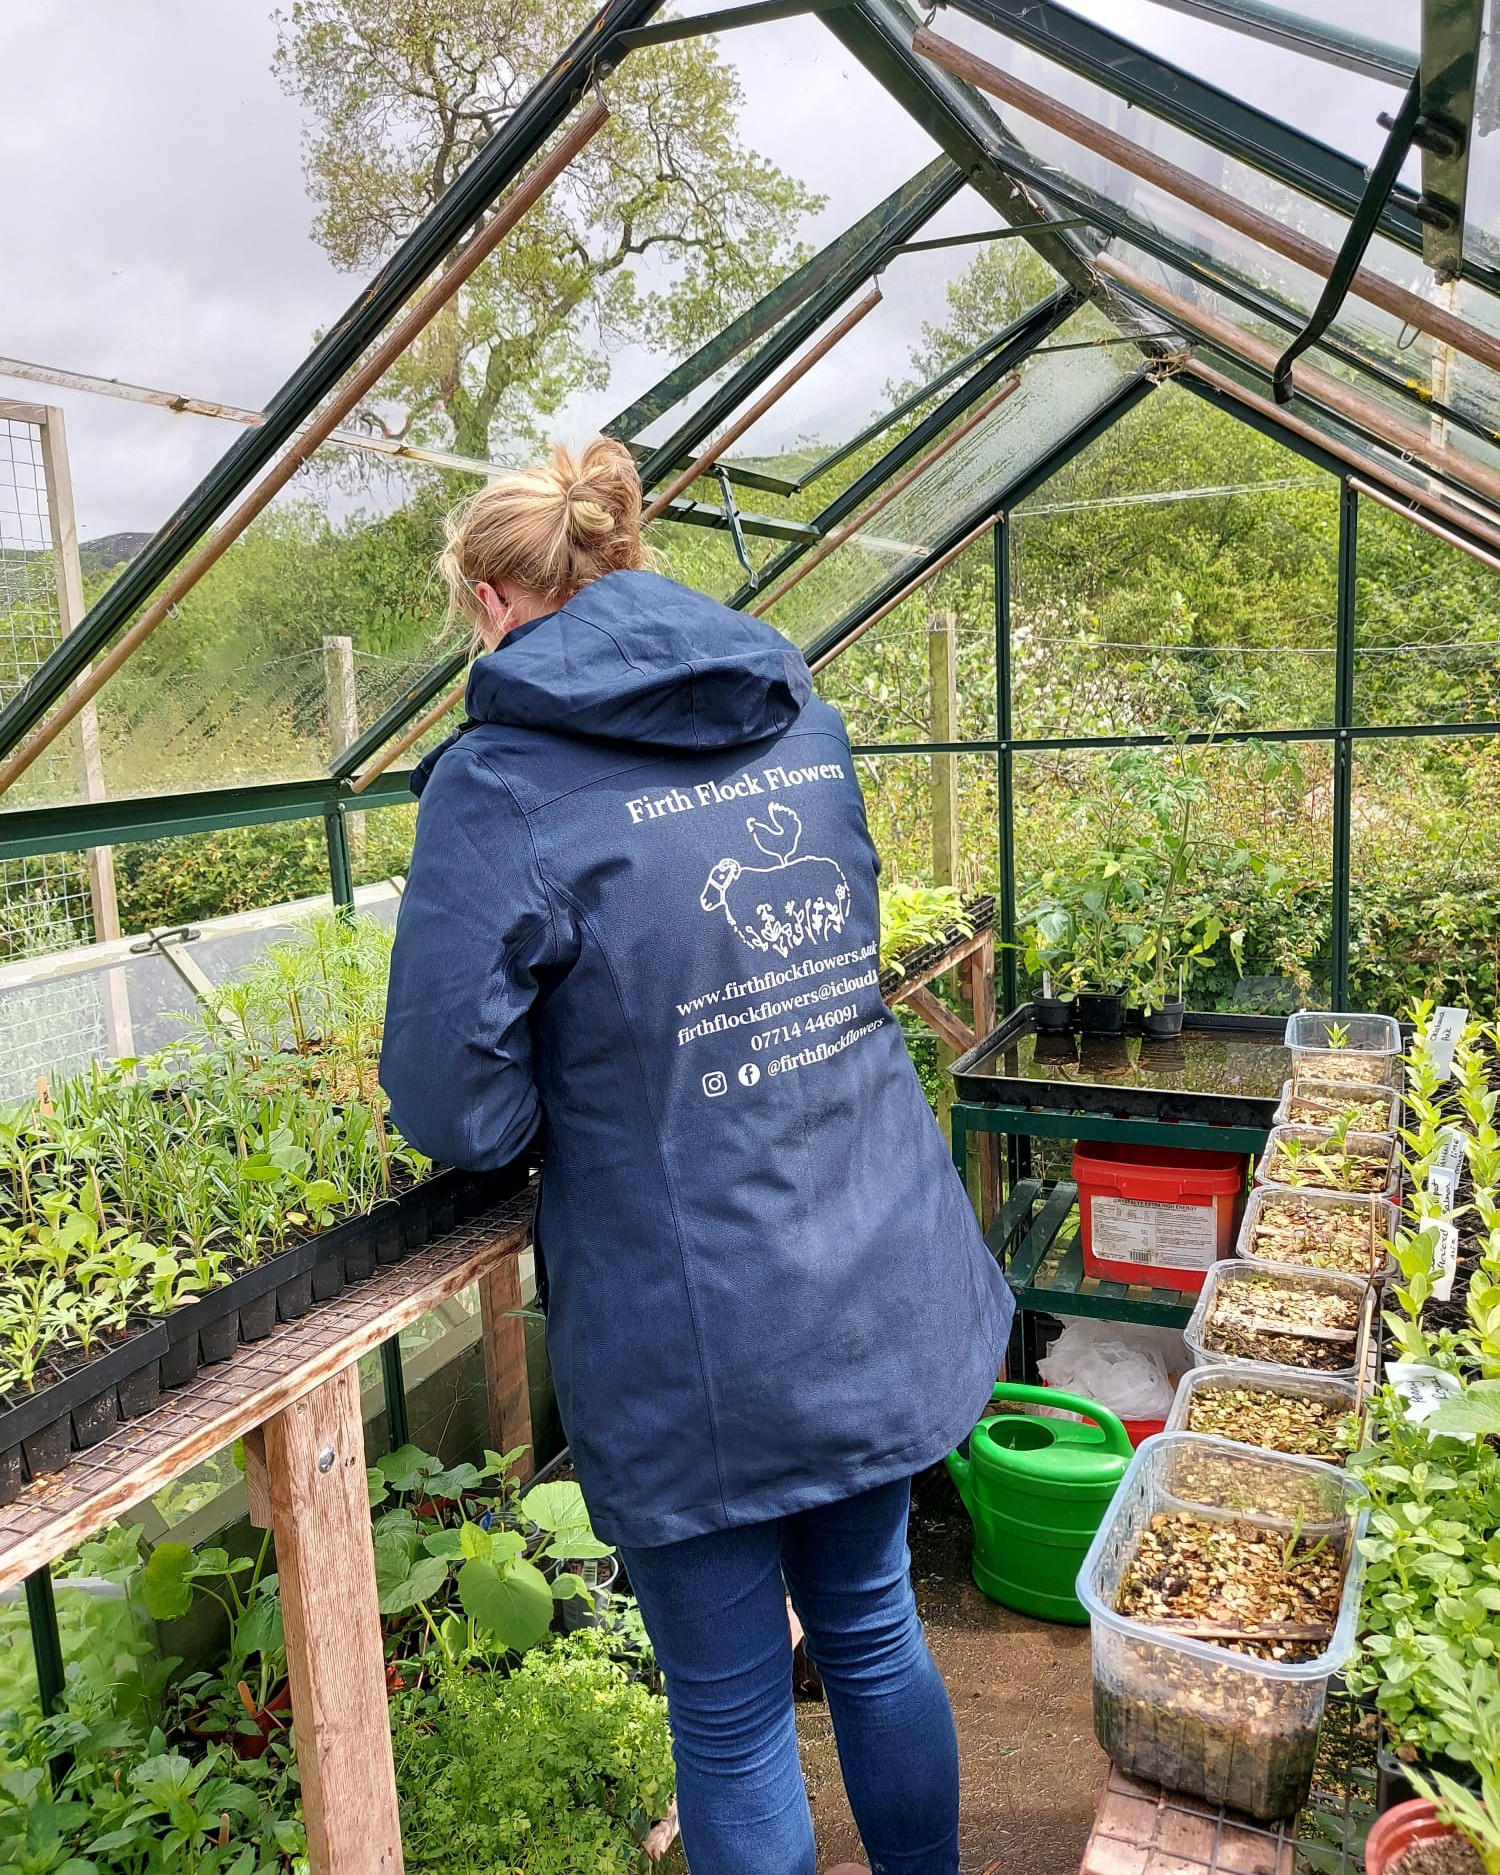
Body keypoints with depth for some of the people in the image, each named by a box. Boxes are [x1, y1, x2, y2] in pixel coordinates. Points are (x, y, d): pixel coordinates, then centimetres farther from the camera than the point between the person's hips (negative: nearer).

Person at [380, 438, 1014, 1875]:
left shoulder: (500, 786, -16)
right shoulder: (805, 727, 3)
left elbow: (457, 1114, -14)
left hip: (697, 1347, -6)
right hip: (887, 1301, 6)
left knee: (731, 1712, 16)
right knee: (873, 1634, 27)